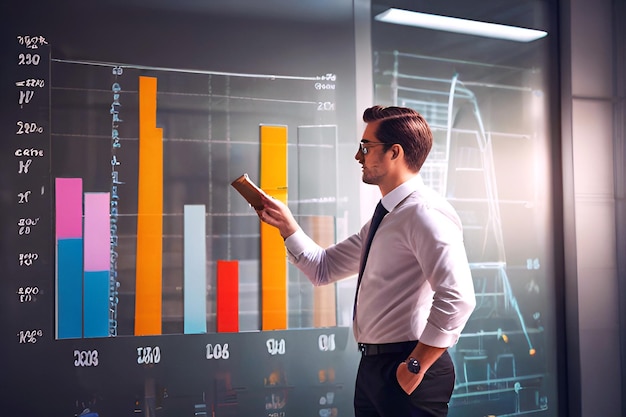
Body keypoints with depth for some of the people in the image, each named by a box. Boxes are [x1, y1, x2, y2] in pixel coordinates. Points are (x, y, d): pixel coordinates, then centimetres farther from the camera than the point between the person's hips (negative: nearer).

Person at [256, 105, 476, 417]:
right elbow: (323, 269, 21)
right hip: (372, 366, 9)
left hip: (404, 371, -9)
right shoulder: (386, 218, 13)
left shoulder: (425, 212, -17)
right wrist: (286, 224, 11)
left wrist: (416, 365, -22)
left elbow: (457, 298, -28)